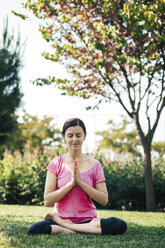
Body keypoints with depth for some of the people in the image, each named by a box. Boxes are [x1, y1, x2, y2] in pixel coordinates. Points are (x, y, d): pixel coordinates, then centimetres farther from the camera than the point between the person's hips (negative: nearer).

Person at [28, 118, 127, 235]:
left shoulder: (94, 165, 4)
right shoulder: (56, 164, 3)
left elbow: (104, 200, -3)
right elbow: (47, 200, -4)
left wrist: (80, 182, -13)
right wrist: (71, 183, -15)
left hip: (88, 220, 1)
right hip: (62, 217, -1)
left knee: (120, 225, -29)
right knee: (34, 229, -32)